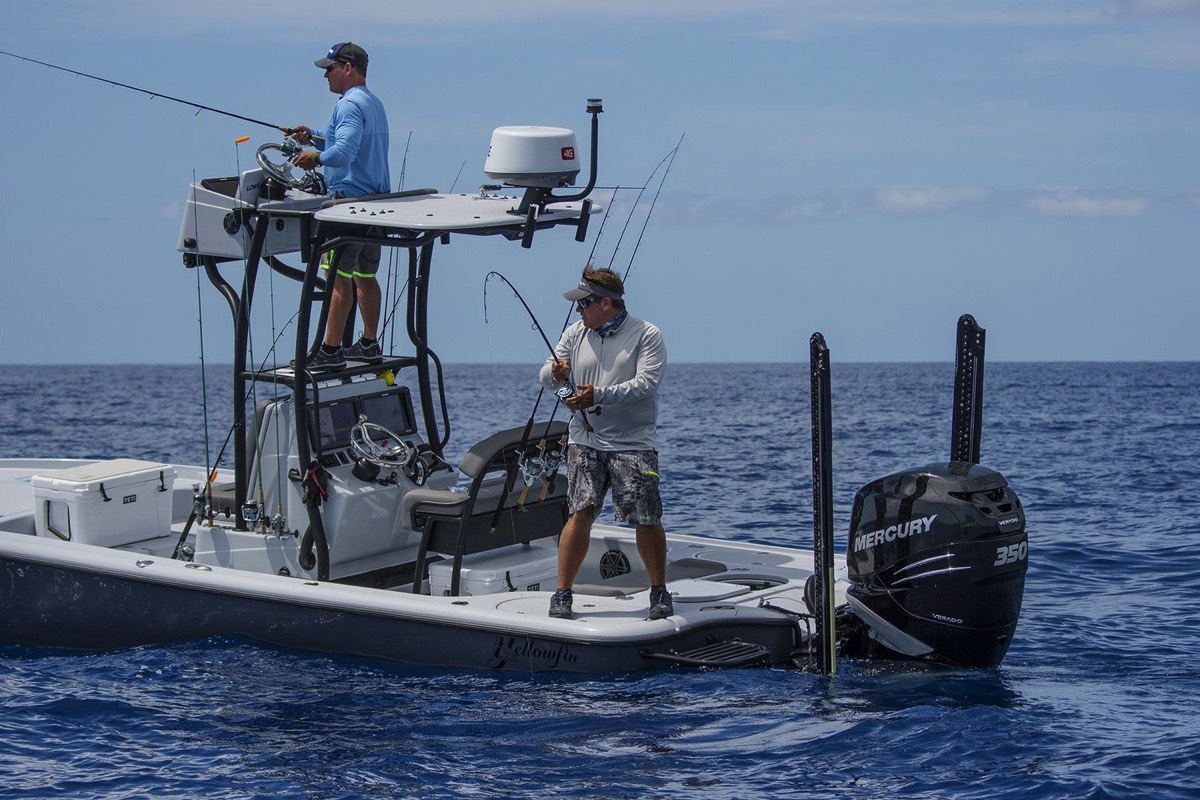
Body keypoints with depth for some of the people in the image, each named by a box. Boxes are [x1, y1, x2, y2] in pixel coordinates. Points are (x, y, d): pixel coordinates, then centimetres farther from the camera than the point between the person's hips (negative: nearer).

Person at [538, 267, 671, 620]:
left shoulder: (646, 335, -3)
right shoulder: (576, 333, 11)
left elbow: (646, 384, -15)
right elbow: (546, 377, 11)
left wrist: (599, 395, -25)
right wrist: (555, 372, -14)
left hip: (634, 443, -3)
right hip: (585, 441, 3)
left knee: (647, 519, -3)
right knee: (580, 513, -8)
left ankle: (659, 592, 14)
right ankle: (562, 594, -1)